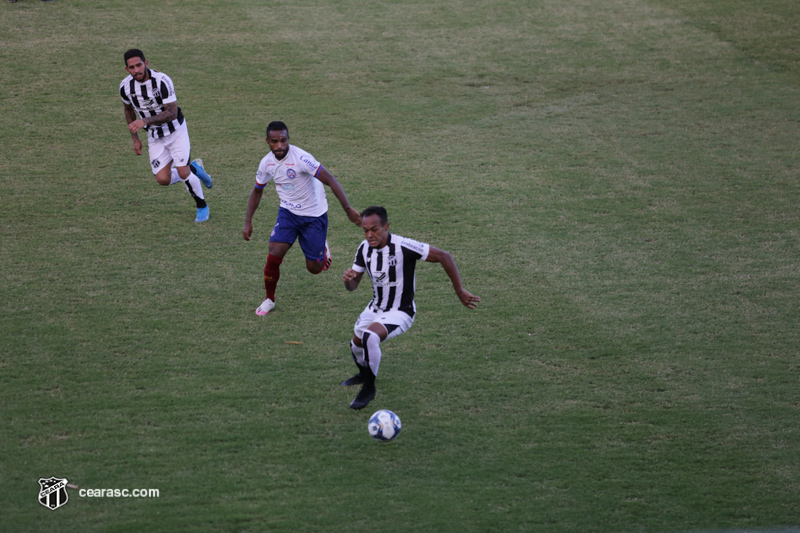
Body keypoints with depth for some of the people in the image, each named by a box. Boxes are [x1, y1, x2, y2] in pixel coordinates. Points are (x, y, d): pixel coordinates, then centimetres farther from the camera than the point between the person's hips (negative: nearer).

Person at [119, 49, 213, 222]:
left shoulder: (162, 81, -27)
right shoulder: (125, 86, -11)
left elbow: (172, 113, -29)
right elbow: (129, 110, 10)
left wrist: (145, 121, -40)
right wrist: (135, 138, 8)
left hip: (176, 131, -4)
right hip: (155, 138, 4)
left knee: (183, 173, -12)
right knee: (163, 179, -7)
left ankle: (202, 207, 16)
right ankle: (194, 169, 24)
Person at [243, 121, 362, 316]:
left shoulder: (300, 158, -27)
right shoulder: (267, 163, -7)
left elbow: (330, 180, -27)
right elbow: (257, 191, 11)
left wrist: (348, 209, -32)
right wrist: (248, 222, 5)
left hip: (314, 215, -4)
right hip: (288, 212, 4)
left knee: (314, 268, 4)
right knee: (273, 257, -14)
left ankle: (323, 249, 41)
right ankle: (269, 300, 10)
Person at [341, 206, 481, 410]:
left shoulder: (403, 247, -29)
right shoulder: (365, 248, -9)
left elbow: (443, 256, -24)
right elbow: (353, 286, 1)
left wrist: (460, 291, -21)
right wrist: (348, 279, -25)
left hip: (400, 313, -7)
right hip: (375, 308, 7)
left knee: (370, 337, -31)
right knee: (357, 344, 23)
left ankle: (369, 388, -9)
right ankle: (364, 374, 59)